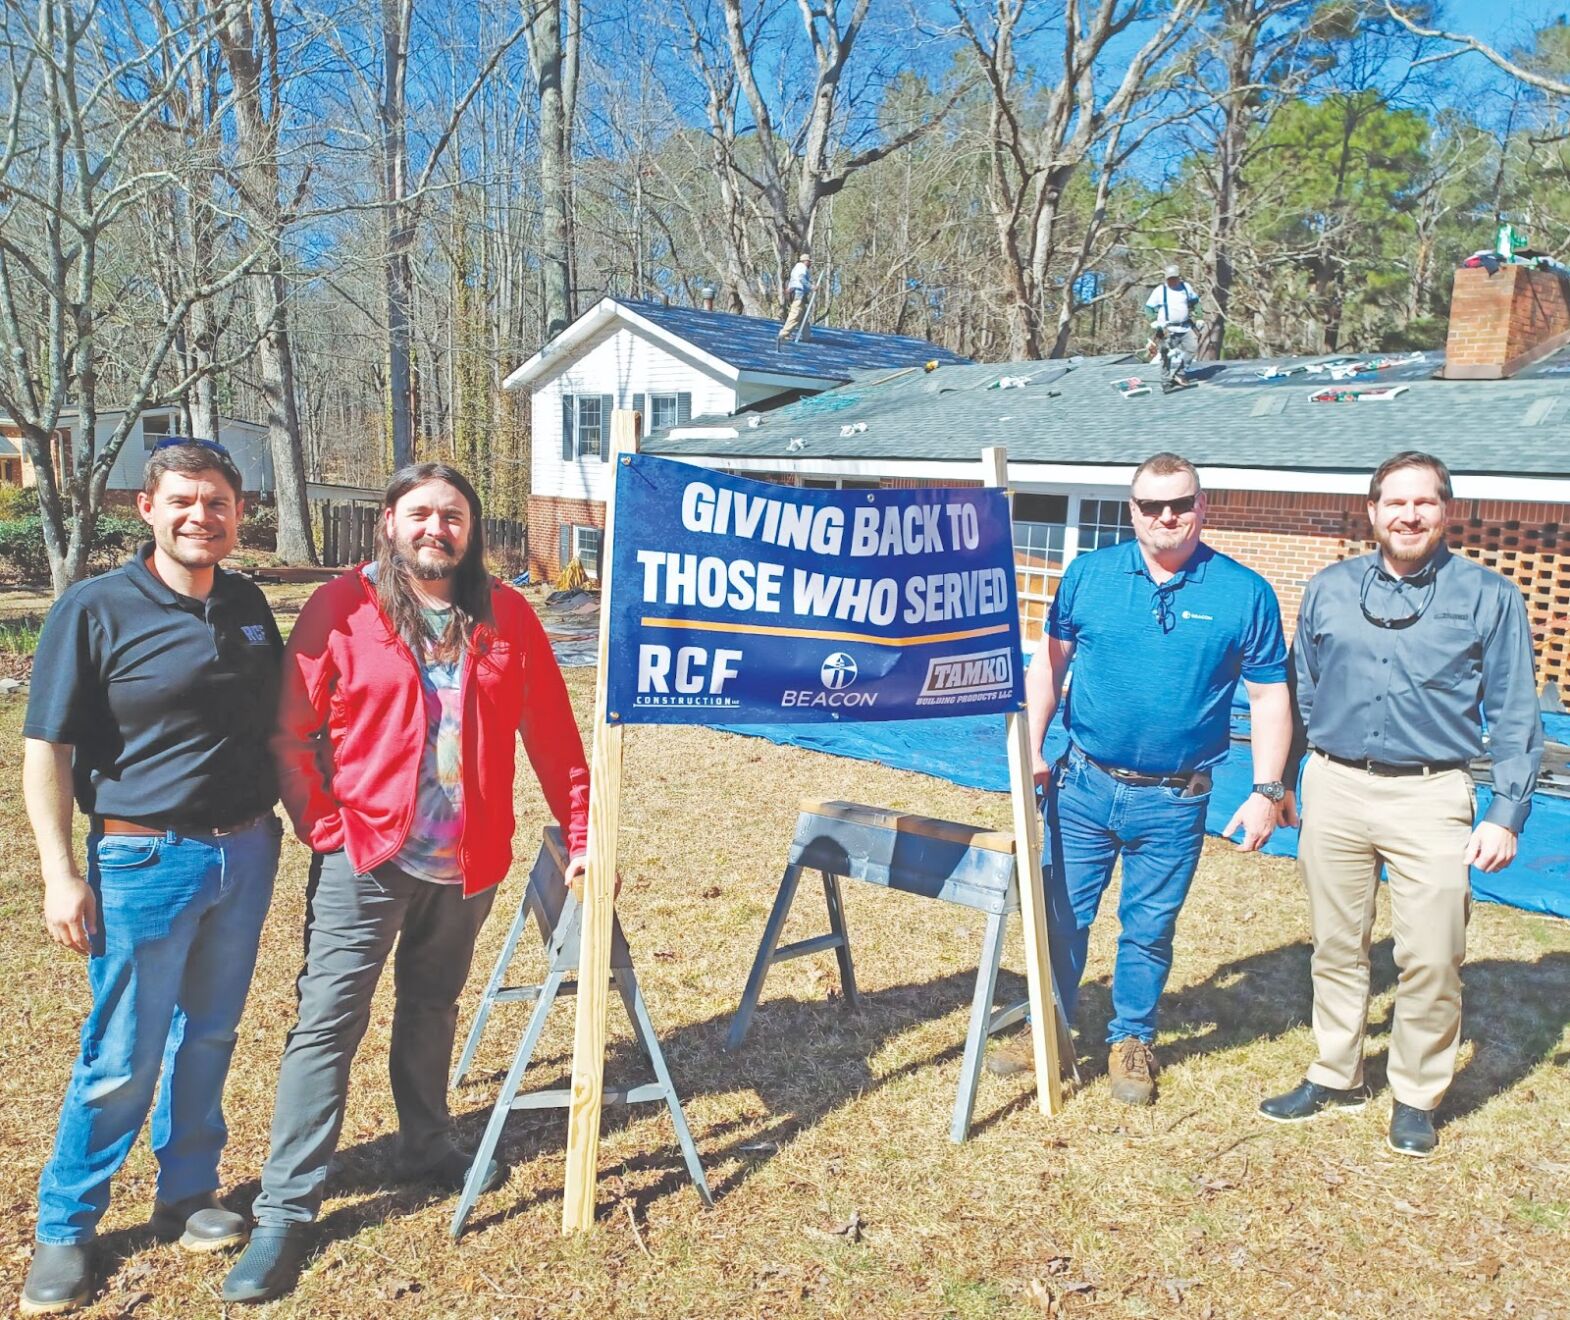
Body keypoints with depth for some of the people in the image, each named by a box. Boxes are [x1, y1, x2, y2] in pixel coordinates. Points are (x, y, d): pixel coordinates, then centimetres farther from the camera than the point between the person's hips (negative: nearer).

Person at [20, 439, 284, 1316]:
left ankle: (188, 1194, 34)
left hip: (246, 855, 5)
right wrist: (60, 874, -12)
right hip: (145, 860, -4)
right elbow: (47, 750, -8)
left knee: (209, 1037, 16)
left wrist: (294, 821, 12)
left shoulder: (249, 605, 6)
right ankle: (66, 1227, 25)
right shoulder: (95, 610, -9)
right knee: (124, 1057, 4)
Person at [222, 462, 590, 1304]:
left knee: (431, 1008, 19)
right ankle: (285, 1212, 9)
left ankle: (427, 1148, 39)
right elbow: (291, 734, -5)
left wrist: (581, 836, 0)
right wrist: (325, 828, -10)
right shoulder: (340, 608, -7)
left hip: (467, 865, 3)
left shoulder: (506, 617, 1)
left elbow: (552, 736, 2)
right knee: (328, 1021, -1)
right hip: (365, 857, -3)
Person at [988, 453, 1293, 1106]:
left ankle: (1131, 1040, 33)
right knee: (1061, 915, 10)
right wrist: (1031, 749, 0)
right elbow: (1048, 663, 7)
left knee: (1149, 929, 12)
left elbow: (1270, 696, -1)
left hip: (1174, 801, -1)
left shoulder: (1245, 593, -4)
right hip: (1083, 785, 2)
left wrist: (1266, 792, -5)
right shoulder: (1089, 574, 0)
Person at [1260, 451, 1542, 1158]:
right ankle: (1335, 1076, 30)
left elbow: (1515, 717, 2)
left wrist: (1506, 813, -5)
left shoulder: (1488, 596, 0)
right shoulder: (1329, 588, 6)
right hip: (1334, 787, 3)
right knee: (1336, 947, 13)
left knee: (1431, 961, 1)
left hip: (1431, 798, -2)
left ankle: (1416, 1098, 21)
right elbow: (1300, 694, 13)